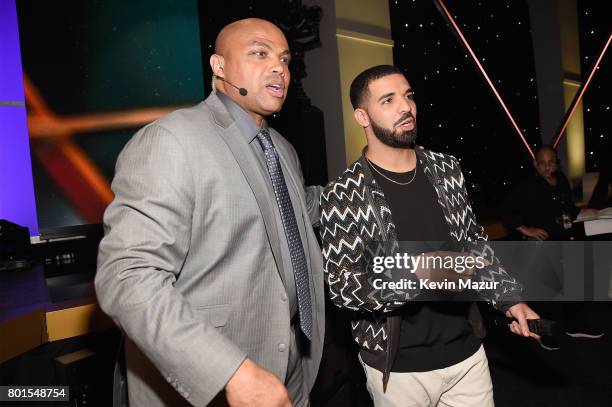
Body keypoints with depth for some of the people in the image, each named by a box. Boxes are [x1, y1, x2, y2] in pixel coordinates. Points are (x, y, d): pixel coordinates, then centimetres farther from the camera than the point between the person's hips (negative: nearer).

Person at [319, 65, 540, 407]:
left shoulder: (447, 169, 2)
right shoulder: (344, 195, -14)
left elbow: (476, 242, 12)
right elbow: (342, 286, -17)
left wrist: (509, 298, 4)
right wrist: (416, 274, -28)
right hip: (399, 366, -4)